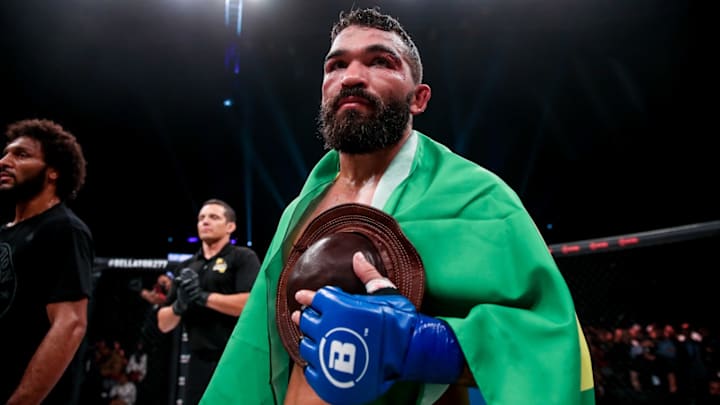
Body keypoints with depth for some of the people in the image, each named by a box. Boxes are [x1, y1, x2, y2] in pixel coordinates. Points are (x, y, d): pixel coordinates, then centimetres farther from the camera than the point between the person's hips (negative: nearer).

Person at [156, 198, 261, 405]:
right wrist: (178, 305, -8)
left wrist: (204, 297, -16)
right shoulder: (187, 267, 16)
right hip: (200, 364, 6)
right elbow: (164, 324, 14)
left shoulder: (243, 257, -1)